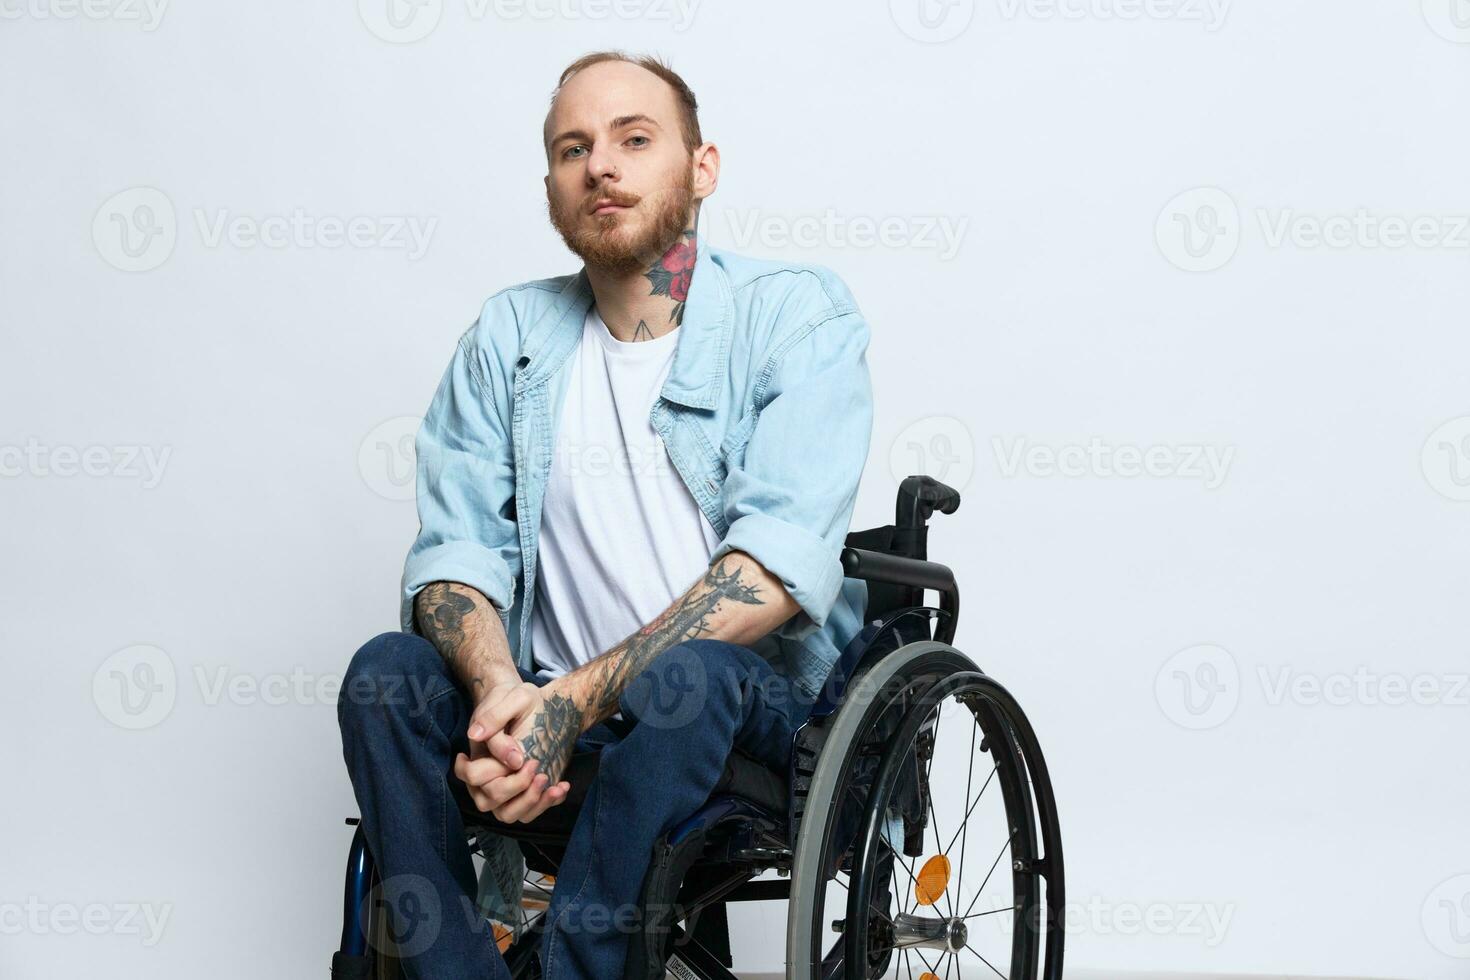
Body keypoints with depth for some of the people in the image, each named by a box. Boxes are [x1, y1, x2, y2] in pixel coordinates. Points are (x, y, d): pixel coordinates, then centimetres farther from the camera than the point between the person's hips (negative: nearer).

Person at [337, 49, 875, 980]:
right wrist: (502, 697, -22)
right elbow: (454, 549, 1)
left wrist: (575, 699, -23)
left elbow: (782, 562, -16)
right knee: (386, 674, -22)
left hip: (758, 711, -3)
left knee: (685, 674, -35)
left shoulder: (798, 314, -3)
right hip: (550, 709, 4)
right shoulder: (507, 336, 10)